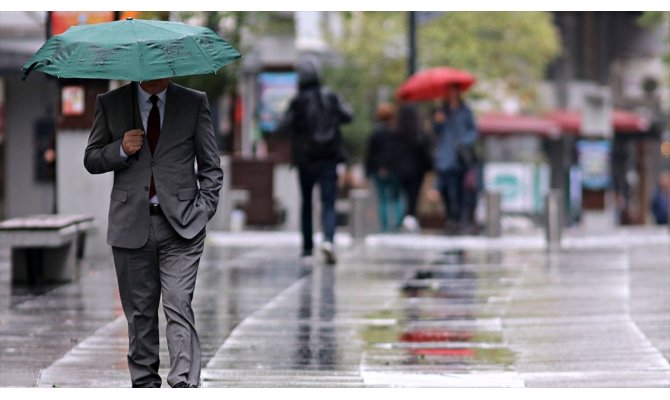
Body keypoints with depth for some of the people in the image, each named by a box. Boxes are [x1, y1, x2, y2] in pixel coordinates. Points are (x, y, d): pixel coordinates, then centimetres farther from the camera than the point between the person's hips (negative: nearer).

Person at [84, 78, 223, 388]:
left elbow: (211, 166, 9)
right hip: (131, 224, 2)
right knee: (139, 311, 6)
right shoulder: (110, 104, 8)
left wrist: (203, 211, -3)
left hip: (180, 223, -2)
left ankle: (185, 384, -16)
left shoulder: (195, 103, 7)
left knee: (178, 305, -12)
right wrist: (120, 150, -9)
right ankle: (144, 384, 15)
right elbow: (91, 160, 11)